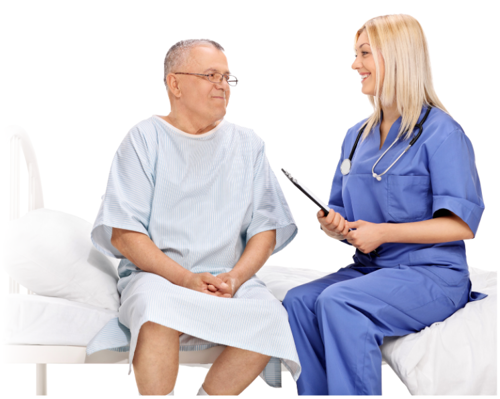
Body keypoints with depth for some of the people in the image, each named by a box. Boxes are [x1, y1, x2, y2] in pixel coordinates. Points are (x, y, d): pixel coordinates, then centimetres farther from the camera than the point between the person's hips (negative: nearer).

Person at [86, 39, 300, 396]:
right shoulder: (145, 139, 5)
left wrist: (234, 277, -11)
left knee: (271, 317, -28)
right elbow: (123, 234, -4)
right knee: (157, 306, -37)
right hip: (157, 275, -2)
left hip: (230, 278, 3)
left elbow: (265, 229, 9)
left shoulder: (248, 144, 14)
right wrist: (186, 278, -16)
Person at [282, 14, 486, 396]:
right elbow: (343, 213, 22)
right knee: (298, 300, -19)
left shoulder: (440, 132, -8)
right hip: (369, 268, 7)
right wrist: (335, 225, -3)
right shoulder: (357, 136, 15)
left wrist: (382, 232, -18)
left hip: (431, 276, -7)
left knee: (338, 302, -30)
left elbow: (463, 224, -14)